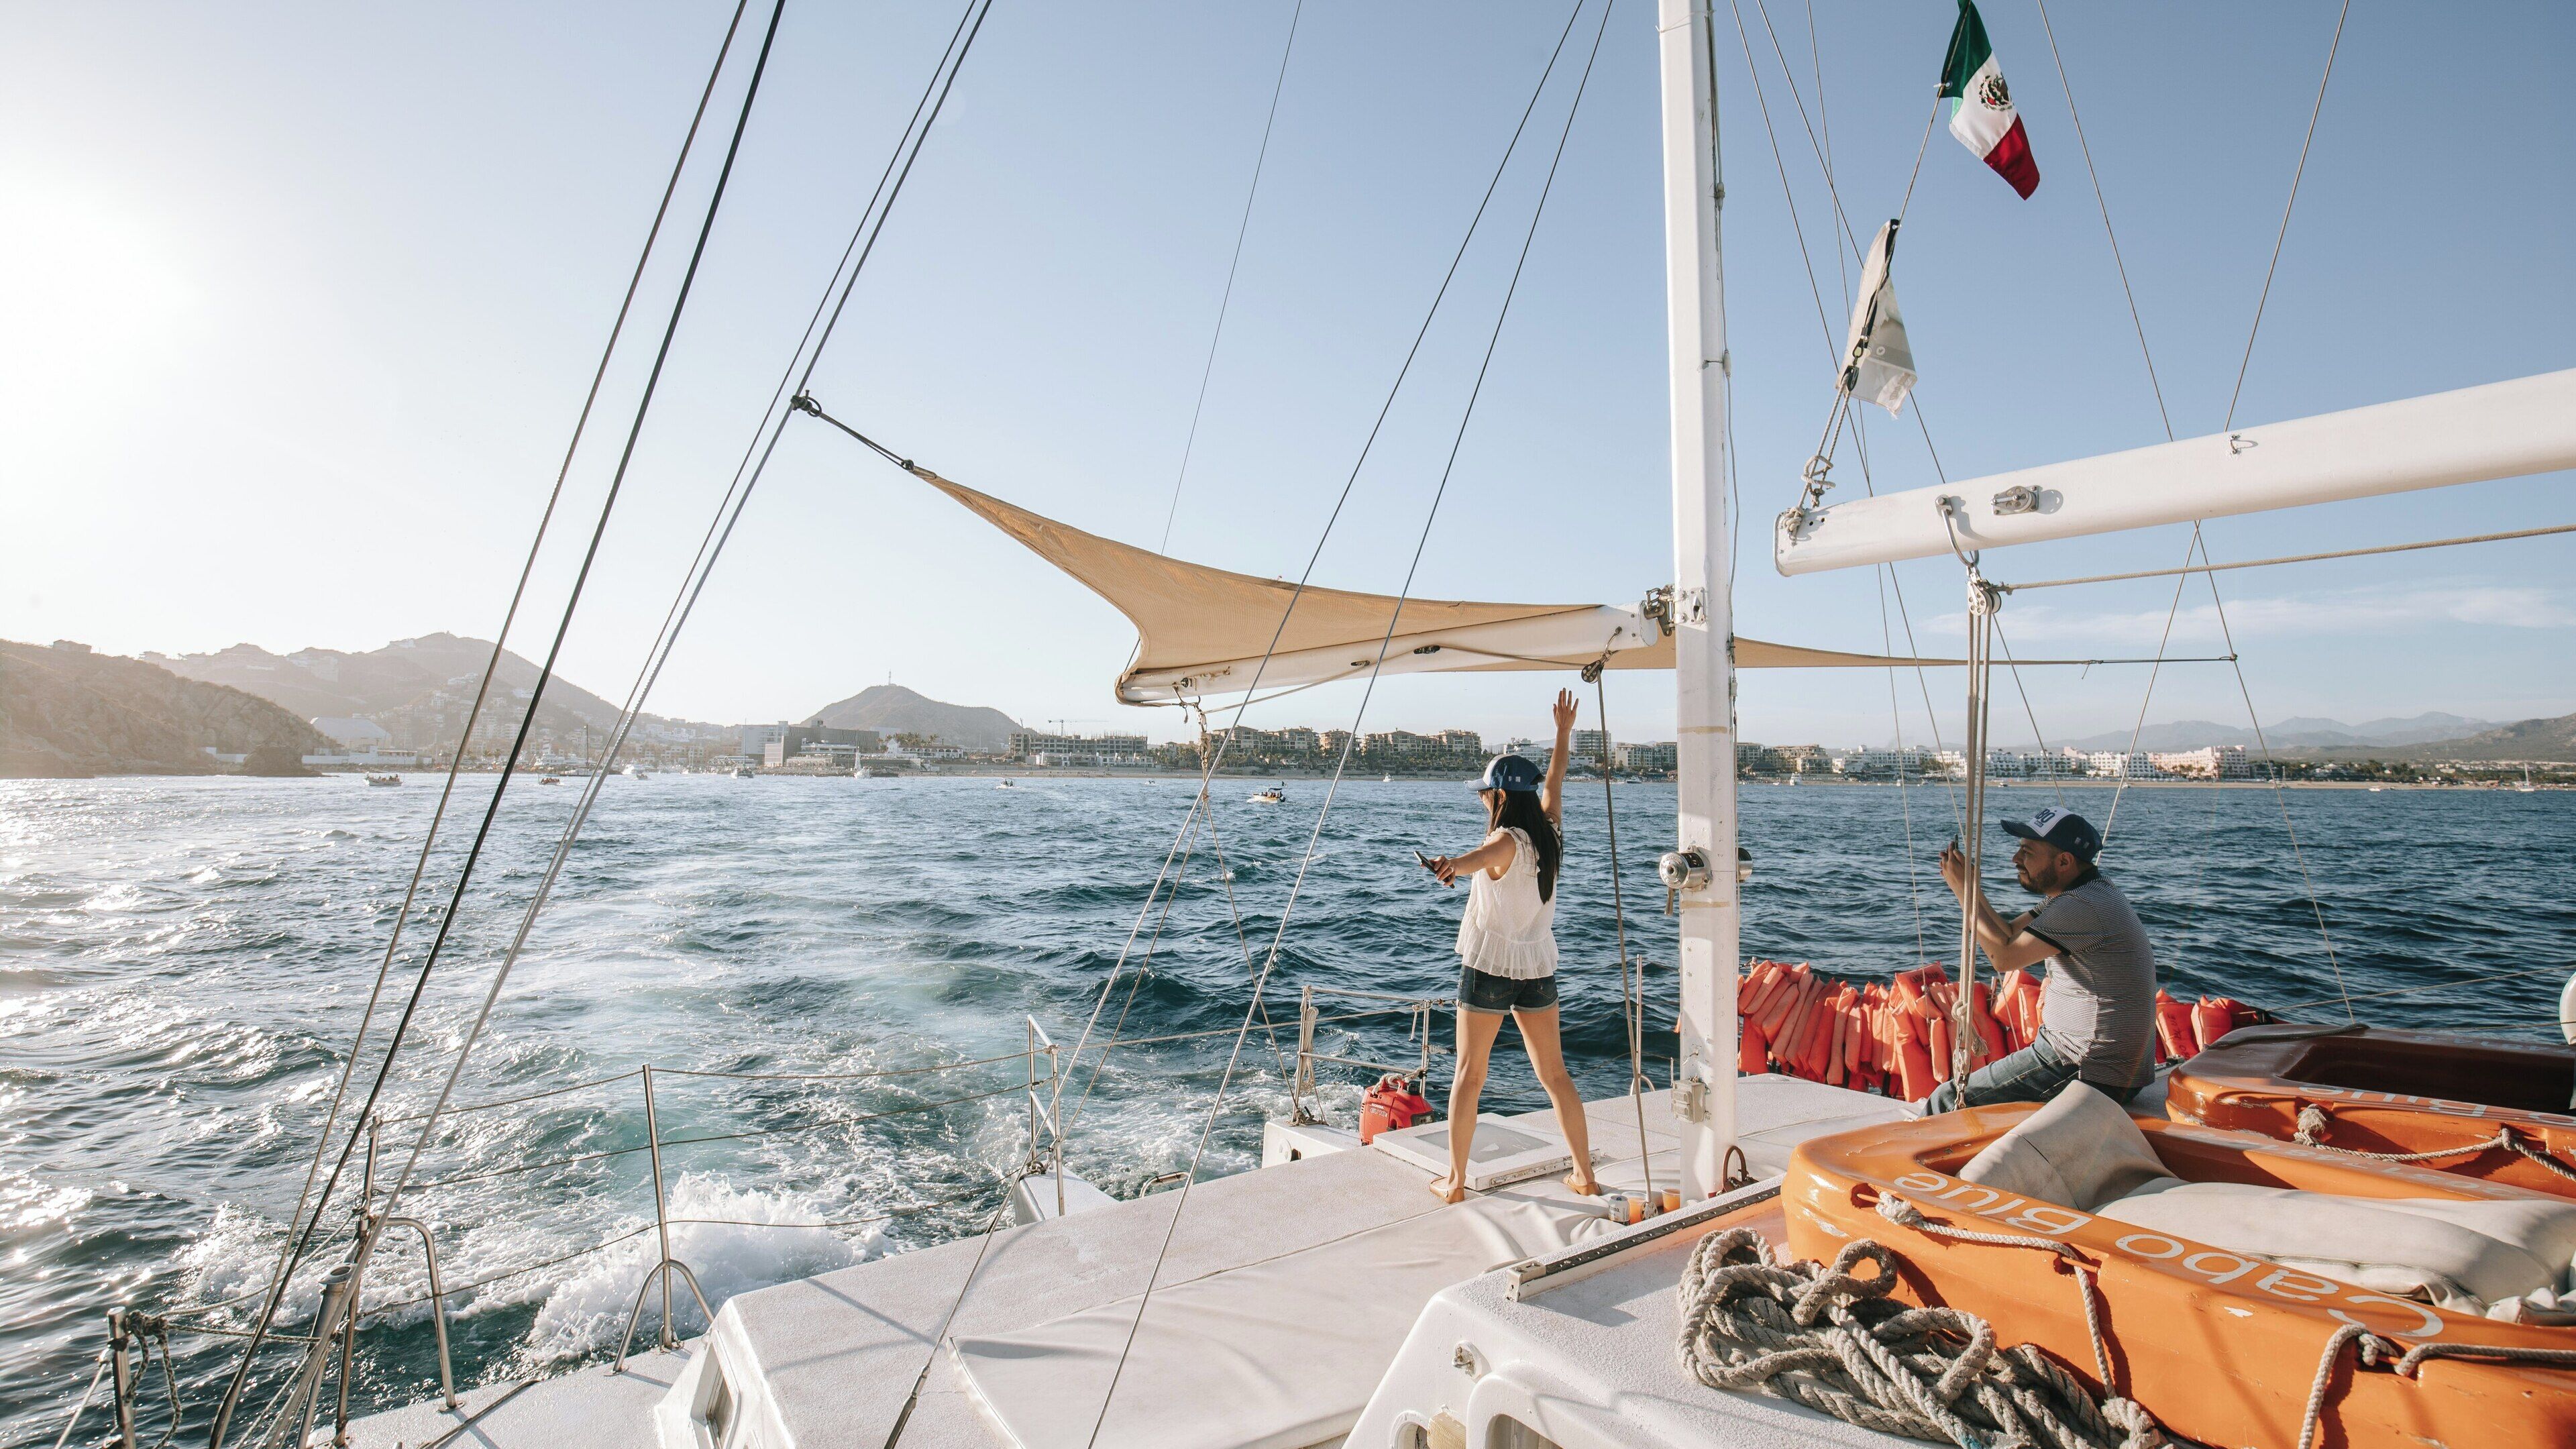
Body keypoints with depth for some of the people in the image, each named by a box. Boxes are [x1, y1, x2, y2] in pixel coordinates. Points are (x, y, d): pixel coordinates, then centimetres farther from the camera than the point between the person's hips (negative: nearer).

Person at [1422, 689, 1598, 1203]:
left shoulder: (1507, 841, -16)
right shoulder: (1549, 833, 3)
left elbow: (1483, 857, -42)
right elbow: (1555, 783, 22)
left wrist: (1455, 864, -63)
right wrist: (1563, 732, 34)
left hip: (1490, 966, -6)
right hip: (1539, 968, 6)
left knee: (1468, 1076, 5)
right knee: (1555, 1075, 16)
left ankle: (1455, 1181, 10)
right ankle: (1585, 1174, 22)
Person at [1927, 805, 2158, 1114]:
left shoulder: (2084, 906, -24)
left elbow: (2004, 956, -22)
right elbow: (2009, 934, 11)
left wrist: (1964, 891, -15)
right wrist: (1971, 885, -4)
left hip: (2090, 1074, -11)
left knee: (1948, 1101, -9)